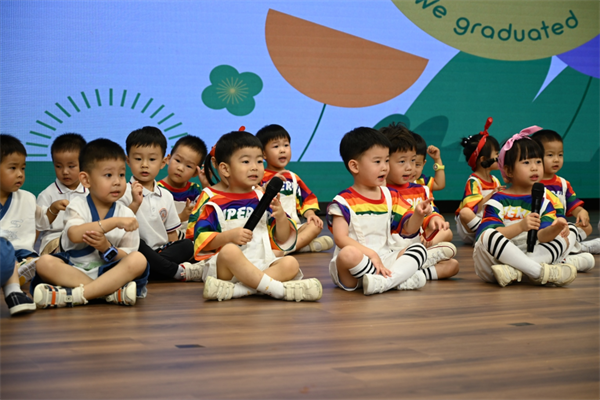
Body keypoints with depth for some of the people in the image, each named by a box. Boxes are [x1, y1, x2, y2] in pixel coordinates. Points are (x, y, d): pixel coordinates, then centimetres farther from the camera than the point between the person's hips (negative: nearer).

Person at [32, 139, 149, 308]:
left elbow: (127, 256, 1)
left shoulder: (126, 214, 7)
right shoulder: (78, 206, 2)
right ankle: (112, 292, -35)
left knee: (138, 260, -27)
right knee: (44, 262, -28)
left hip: (108, 271, 1)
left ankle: (75, 295, -37)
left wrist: (106, 248, -21)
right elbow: (75, 235, -20)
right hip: (73, 270, -1)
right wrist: (114, 222, -24)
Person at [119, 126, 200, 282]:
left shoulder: (165, 196, 17)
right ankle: (179, 271, -30)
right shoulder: (125, 193, -1)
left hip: (161, 252, 5)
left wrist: (176, 251, 2)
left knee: (187, 245, -22)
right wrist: (135, 203, -20)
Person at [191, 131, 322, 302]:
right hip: (227, 267, -4)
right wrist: (229, 236, -17)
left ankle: (237, 290, -35)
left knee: (290, 264, -23)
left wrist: (281, 217, -6)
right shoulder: (217, 205, 3)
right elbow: (201, 241, -4)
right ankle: (279, 289, -34)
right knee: (229, 251, -36)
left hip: (262, 265, 4)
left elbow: (283, 240, 13)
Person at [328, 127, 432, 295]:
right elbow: (341, 238, -15)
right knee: (349, 254, -38)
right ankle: (400, 279, -24)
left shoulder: (391, 196, 14)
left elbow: (408, 229, 12)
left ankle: (383, 281, -31)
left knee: (419, 249, -10)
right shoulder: (344, 201, -6)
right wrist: (371, 254, -24)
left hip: (384, 257, 6)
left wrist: (418, 214, -10)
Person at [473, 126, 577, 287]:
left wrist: (555, 229, -30)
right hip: (494, 261, -5)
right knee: (488, 236, -32)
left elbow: (542, 236, -7)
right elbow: (490, 235, -19)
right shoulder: (497, 201, -4)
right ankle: (539, 272, -33)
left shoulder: (543, 201, 9)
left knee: (563, 239, -7)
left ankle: (514, 271, -30)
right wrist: (520, 226, -32)